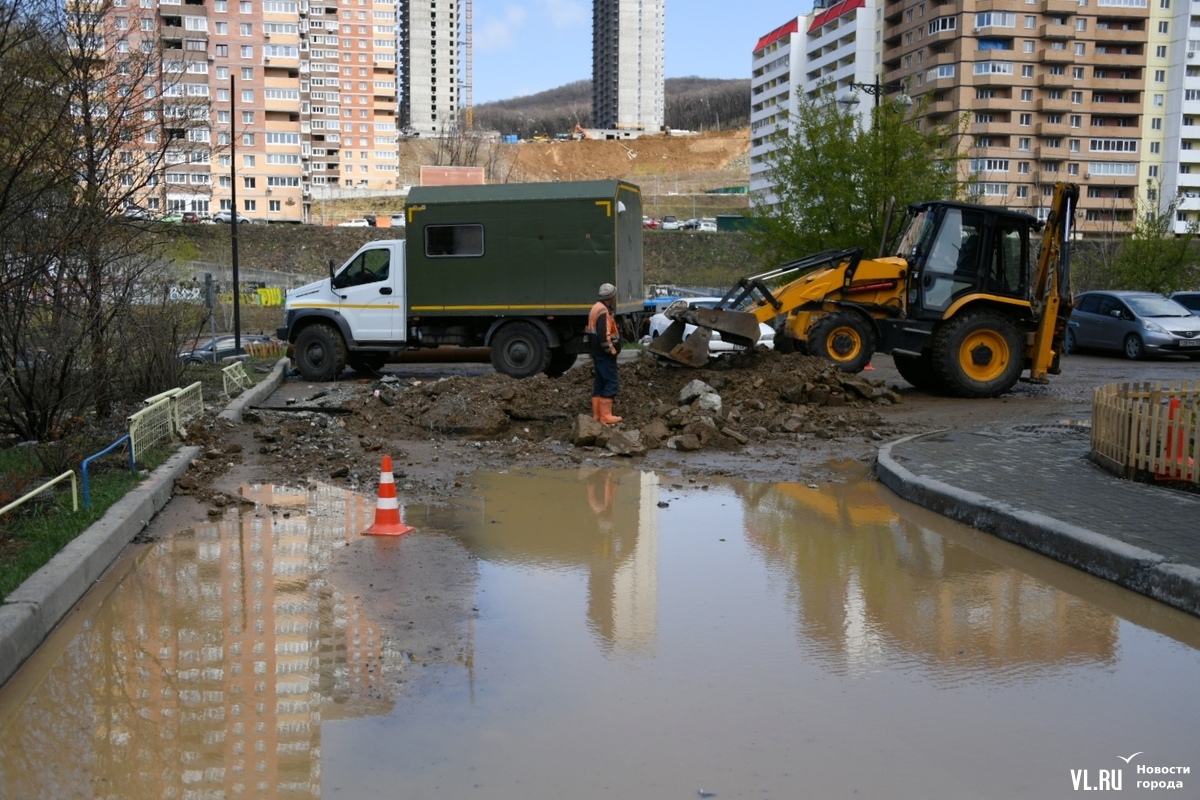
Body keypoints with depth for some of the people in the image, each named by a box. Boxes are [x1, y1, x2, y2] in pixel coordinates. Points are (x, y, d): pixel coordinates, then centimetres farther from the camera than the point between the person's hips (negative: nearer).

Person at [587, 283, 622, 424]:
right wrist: (611, 350, -18)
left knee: (599, 383, 14)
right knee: (610, 383, -7)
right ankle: (605, 416, -7)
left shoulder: (597, 308, 15)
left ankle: (596, 415, 18)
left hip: (597, 353, 11)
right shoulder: (603, 311, -19)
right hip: (605, 354, -11)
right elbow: (604, 336, -26)